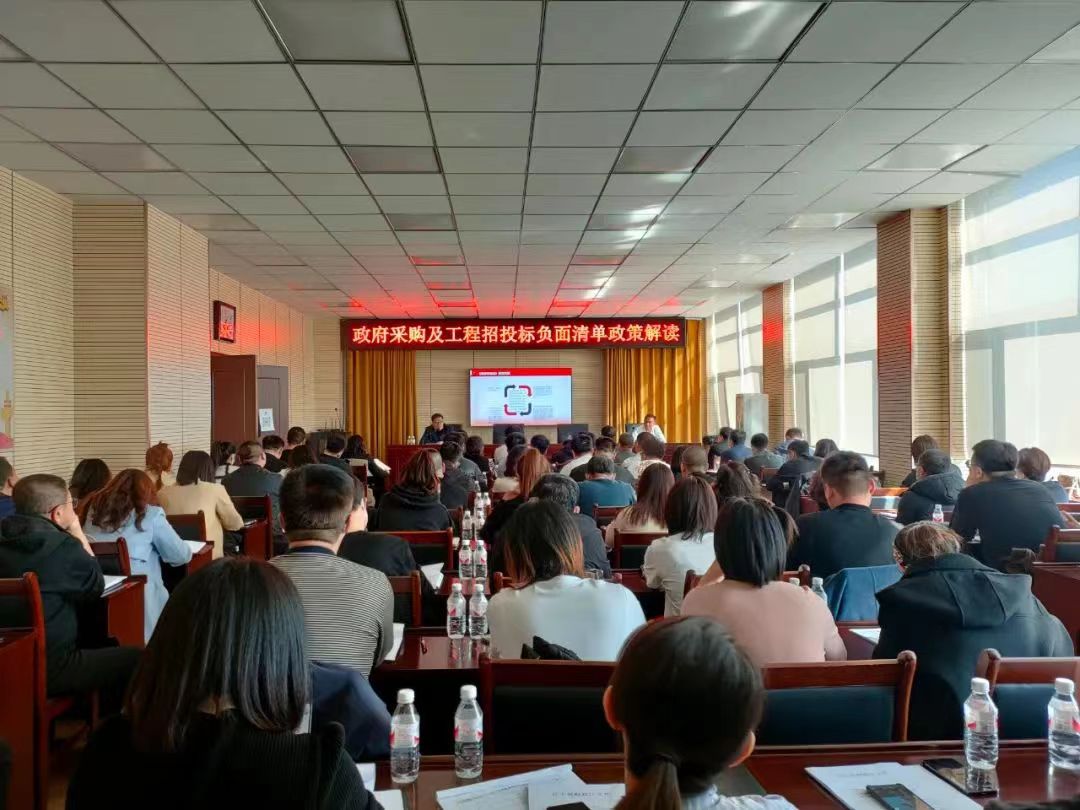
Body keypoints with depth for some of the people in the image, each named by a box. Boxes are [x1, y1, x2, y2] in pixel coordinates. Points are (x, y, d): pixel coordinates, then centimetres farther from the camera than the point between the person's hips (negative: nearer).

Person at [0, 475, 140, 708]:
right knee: (135, 659, 4)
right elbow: (96, 588, -2)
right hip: (48, 668, -9)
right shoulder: (63, 547, -20)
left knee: (106, 645, 27)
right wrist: (78, 534, 0)